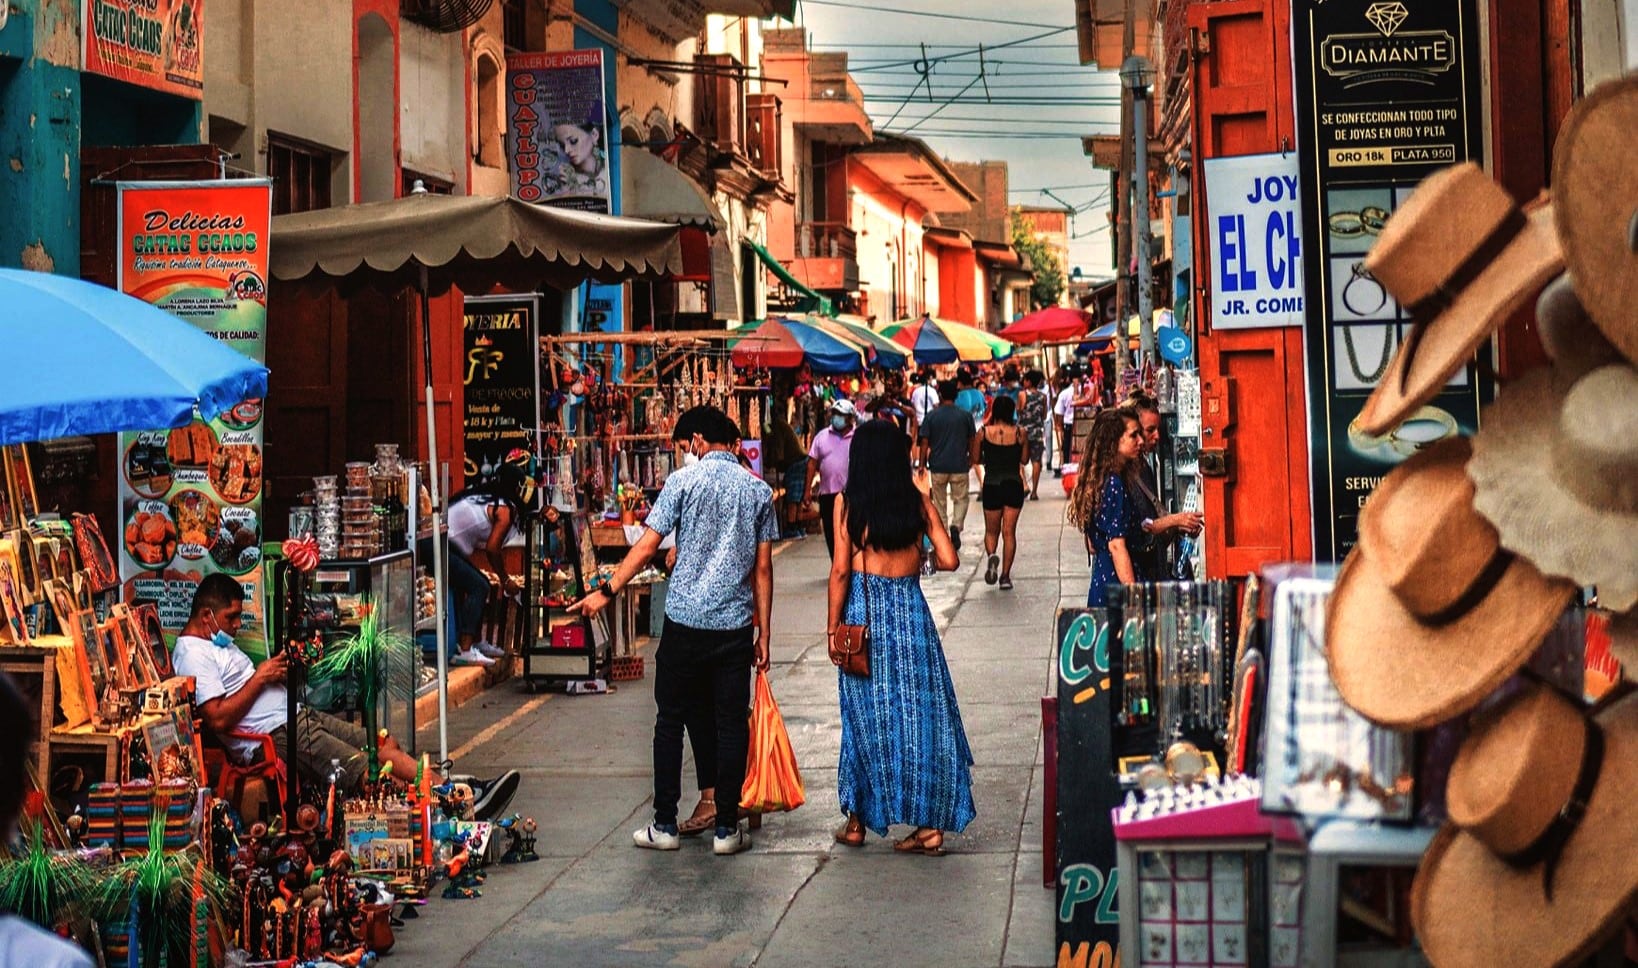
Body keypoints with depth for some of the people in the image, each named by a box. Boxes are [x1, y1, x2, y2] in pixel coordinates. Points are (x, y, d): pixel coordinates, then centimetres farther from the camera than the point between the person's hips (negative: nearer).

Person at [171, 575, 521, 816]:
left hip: (298, 716, 11)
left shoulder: (218, 642, 23)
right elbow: (219, 719, -19)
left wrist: (278, 668, 9)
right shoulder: (192, 654, -9)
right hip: (275, 736, -11)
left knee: (386, 747, -2)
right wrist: (260, 677, -12)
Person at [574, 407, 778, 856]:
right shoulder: (758, 491, 6)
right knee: (732, 723, 6)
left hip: (685, 621, -2)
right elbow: (763, 568, 5)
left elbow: (647, 546, -6)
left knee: (671, 721, 8)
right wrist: (763, 633, 9)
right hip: (735, 624, 2)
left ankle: (665, 825, 12)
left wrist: (607, 592, 1)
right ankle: (727, 828, 9)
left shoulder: (683, 481, -2)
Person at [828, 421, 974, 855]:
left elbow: (840, 569, -7)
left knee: (865, 717, 10)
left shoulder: (849, 502, -5)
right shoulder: (916, 502, 1)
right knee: (920, 713, 6)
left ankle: (857, 820, 19)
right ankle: (930, 823, 6)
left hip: (863, 611, -1)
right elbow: (949, 560, 0)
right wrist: (927, 499, 11)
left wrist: (833, 627, 1)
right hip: (910, 610, 1)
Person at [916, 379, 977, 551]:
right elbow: (972, 441, 5)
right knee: (960, 499, 11)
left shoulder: (932, 416, -4)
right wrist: (971, 460, 21)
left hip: (938, 466, 0)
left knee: (940, 501, 13)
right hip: (960, 466, 0)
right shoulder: (965, 416, -2)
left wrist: (922, 465, 5)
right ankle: (956, 525, -15)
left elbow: (925, 443, -3)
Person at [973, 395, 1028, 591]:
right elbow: (1025, 460, 4)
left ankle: (991, 556, -16)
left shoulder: (984, 432, -5)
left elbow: (976, 459, 1)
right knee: (1009, 532, 6)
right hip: (1014, 485, 0)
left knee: (991, 530, 14)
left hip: (991, 485, 0)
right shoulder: (1019, 433, -5)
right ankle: (1005, 575, 3)